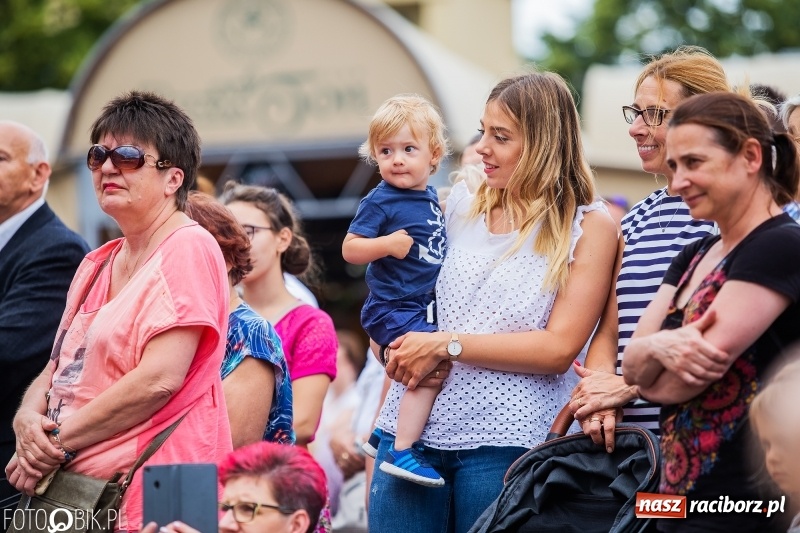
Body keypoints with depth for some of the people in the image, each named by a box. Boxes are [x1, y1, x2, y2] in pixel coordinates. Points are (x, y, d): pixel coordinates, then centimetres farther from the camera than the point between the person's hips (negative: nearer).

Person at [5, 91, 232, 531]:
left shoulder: (187, 249, -9)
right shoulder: (95, 266, 16)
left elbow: (160, 379, -18)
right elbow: (57, 368, 16)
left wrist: (60, 440, -13)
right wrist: (28, 418, -6)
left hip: (147, 496, -7)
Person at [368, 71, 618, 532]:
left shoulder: (589, 226, -2)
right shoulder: (459, 206, 11)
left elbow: (559, 348, -9)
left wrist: (447, 345, -11)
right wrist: (401, 352, -3)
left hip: (505, 441, -4)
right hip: (411, 427, 4)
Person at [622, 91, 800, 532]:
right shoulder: (694, 257, 14)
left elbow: (684, 382, -18)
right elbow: (632, 365, 6)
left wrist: (647, 379, 2)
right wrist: (661, 346, -16)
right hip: (680, 496, 8)